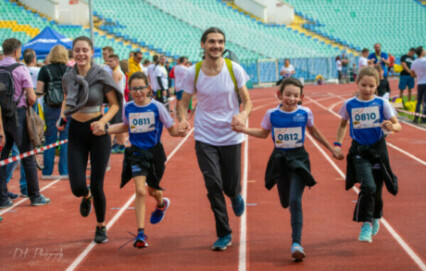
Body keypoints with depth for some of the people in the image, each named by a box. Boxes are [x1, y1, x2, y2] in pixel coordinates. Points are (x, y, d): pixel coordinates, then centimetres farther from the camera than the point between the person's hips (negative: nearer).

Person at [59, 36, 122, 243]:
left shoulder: (101, 76, -11)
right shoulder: (68, 78, 0)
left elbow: (115, 104, -4)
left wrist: (102, 121, -20)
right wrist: (62, 117, 0)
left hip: (97, 132, -3)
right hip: (75, 132, 3)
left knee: (96, 185, -1)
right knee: (77, 186, -6)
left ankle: (101, 227, 23)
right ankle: (86, 197, 34)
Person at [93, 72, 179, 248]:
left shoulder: (157, 107, -10)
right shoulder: (128, 108, -1)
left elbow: (171, 130, -4)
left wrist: (180, 131, -26)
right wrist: (105, 130, 10)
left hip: (154, 152, -1)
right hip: (136, 153, 1)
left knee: (152, 189, 16)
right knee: (140, 191, -13)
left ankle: (161, 203, 55)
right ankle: (141, 233, -8)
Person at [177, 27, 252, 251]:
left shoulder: (234, 69, -6)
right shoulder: (193, 73, -5)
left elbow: (247, 100, -1)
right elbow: (184, 102, 3)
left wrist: (243, 114, -24)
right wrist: (183, 120, -19)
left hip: (231, 137, 0)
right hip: (205, 138, 0)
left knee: (231, 186, 5)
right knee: (213, 185, -9)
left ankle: (236, 195, 46)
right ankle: (224, 234, 6)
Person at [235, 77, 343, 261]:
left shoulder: (305, 113, -6)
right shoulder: (272, 114, -4)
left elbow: (314, 132, 12)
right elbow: (264, 133, 13)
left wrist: (332, 150, 17)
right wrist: (244, 130, -1)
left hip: (298, 158, -2)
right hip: (279, 159, 2)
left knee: (295, 200, -18)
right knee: (286, 202, 11)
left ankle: (296, 243, -17)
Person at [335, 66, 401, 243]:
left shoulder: (382, 103, -5)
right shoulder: (349, 105, -3)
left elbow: (398, 125, -3)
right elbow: (343, 124, 15)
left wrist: (391, 127, -25)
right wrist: (338, 144, 5)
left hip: (378, 149, 1)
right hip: (359, 151, -1)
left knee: (377, 190, 11)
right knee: (368, 186, -20)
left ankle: (375, 218, 40)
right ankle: (366, 223, -8)